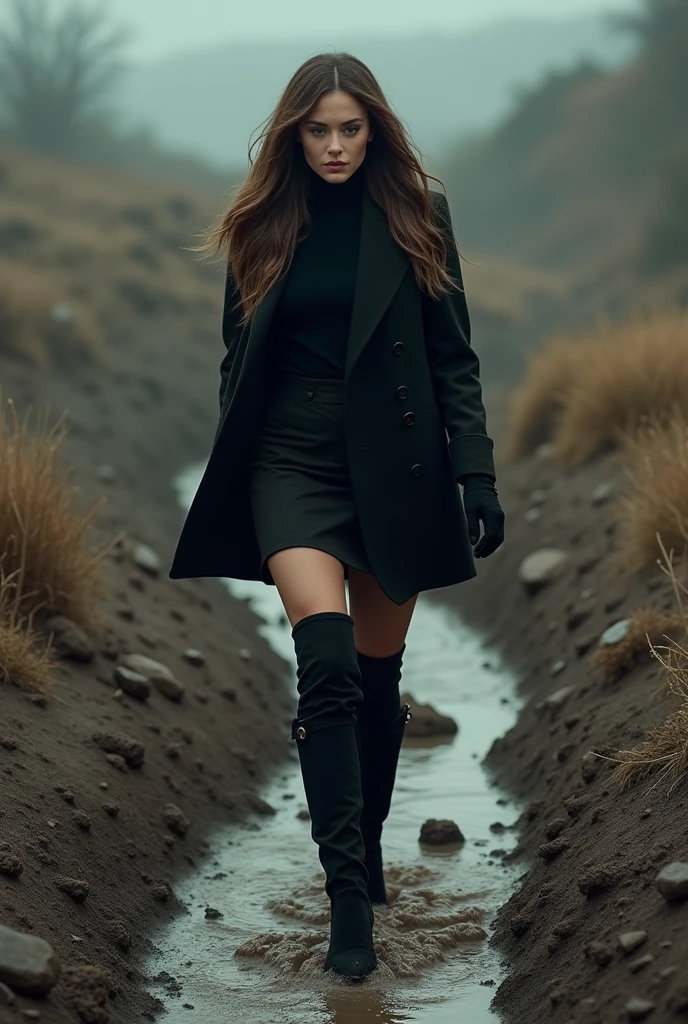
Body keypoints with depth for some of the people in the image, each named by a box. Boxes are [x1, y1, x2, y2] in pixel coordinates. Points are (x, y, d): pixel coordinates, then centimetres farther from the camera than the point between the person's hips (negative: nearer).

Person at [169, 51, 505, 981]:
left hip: (394, 463, 0)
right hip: (293, 460, 0)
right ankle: (348, 893, -17)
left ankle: (368, 844, 29)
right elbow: (238, 363, 11)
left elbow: (454, 358, 2)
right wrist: (227, 496, 10)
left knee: (378, 673, 9)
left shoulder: (416, 218, 1)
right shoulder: (265, 227, 5)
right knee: (327, 665, -17)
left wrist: (476, 475, -6)